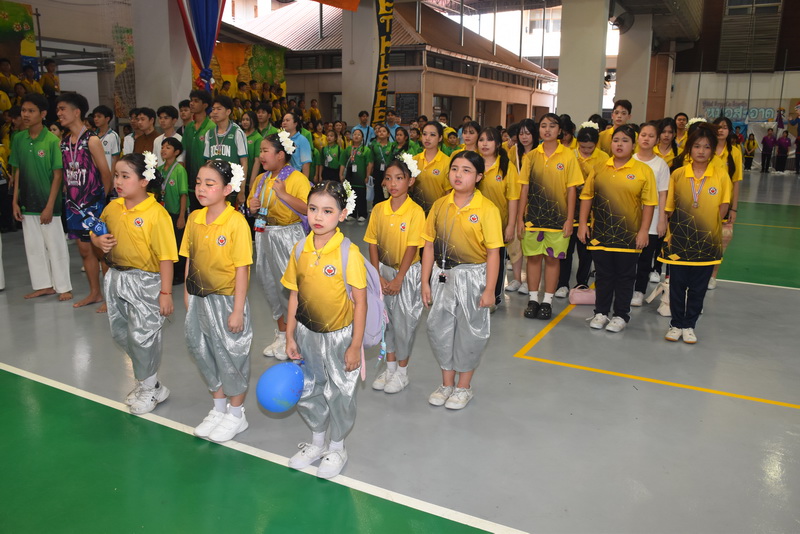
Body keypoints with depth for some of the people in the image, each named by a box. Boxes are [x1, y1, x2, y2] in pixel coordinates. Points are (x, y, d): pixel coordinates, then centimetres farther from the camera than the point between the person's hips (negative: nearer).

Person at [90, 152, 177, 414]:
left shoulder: (156, 214, -19)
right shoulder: (112, 208, 2)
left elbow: (166, 257, -19)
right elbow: (97, 233, 18)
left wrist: (165, 292, -18)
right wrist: (99, 241, -6)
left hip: (145, 282, -8)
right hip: (116, 277, 8)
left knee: (143, 335, 2)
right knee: (120, 332, 18)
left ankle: (150, 388, 24)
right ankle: (147, 379, 37)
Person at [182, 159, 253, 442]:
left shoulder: (236, 222, -17)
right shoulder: (194, 218, 1)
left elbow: (242, 270, -17)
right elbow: (189, 259, 9)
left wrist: (237, 310, -16)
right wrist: (187, 294, 9)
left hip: (226, 299, -6)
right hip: (199, 299, 7)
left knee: (231, 355, 7)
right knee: (203, 352, 17)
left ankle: (236, 414, 27)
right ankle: (218, 408, 38)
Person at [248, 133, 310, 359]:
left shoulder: (297, 178, -13)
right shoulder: (261, 179, 9)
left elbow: (308, 209, -26)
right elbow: (253, 205, 25)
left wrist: (283, 194, -27)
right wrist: (252, 207, 2)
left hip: (288, 236, -8)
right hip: (264, 236, 8)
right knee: (271, 284, 14)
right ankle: (281, 334, 30)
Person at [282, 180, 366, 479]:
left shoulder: (349, 253, -18)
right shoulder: (299, 250, -4)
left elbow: (360, 302, -14)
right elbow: (294, 296, 4)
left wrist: (355, 346, -13)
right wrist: (290, 337, 5)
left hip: (339, 336, -5)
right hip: (306, 334, 5)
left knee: (339, 394, 11)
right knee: (306, 391, 18)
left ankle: (337, 449, 35)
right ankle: (316, 443, 43)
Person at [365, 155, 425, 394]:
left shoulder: (415, 211, -15)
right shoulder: (378, 209, -2)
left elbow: (412, 248, -15)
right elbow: (373, 244, 0)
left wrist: (398, 280, -16)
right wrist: (378, 276, -7)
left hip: (406, 273, -4)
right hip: (383, 270, 4)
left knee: (404, 322, 5)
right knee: (385, 319, 13)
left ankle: (402, 372, 21)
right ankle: (390, 367, 30)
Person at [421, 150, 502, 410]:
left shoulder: (487, 209, -12)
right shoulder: (440, 205, 1)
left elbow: (493, 252, -11)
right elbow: (429, 245, 3)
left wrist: (489, 289, -13)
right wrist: (425, 282, 2)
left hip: (472, 277, -4)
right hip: (442, 275, 4)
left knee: (470, 332, 8)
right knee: (439, 328, 11)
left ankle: (464, 386, 27)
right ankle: (447, 383, 31)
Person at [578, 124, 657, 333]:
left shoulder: (643, 170, -4)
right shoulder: (600, 167, 4)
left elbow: (649, 204, -4)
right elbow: (586, 196, 8)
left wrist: (644, 231, -9)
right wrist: (583, 223, 3)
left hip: (629, 235, -2)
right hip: (601, 233, 2)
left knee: (625, 276, 9)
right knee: (603, 275, 12)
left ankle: (621, 315, 22)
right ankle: (601, 312, 26)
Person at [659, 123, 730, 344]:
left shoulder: (721, 177, -4)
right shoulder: (677, 175, -2)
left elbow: (723, 208, 1)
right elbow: (670, 208, 3)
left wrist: (707, 224, -8)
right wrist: (679, 225, -6)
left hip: (706, 242, 0)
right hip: (679, 241, 0)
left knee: (698, 287, 10)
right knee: (677, 285, 8)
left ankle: (689, 325, 25)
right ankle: (676, 324, 24)